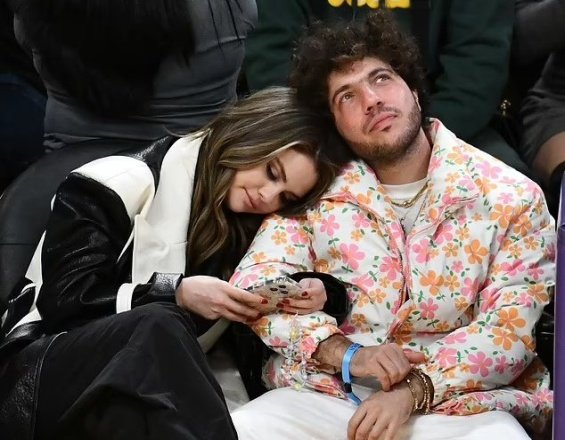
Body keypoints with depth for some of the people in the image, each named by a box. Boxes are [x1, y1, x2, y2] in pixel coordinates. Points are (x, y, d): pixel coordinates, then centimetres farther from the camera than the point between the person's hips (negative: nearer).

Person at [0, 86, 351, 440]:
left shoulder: (248, 227, 12)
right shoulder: (128, 182, -6)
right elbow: (64, 299, -13)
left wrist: (312, 292, 0)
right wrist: (177, 294, -19)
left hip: (163, 390, 4)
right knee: (159, 327, -36)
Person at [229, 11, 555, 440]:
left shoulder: (511, 199, 0)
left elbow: (510, 329, -6)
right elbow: (254, 283, 0)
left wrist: (413, 391, -19)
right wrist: (344, 353, -16)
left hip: (460, 402, -2)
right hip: (326, 396, 2)